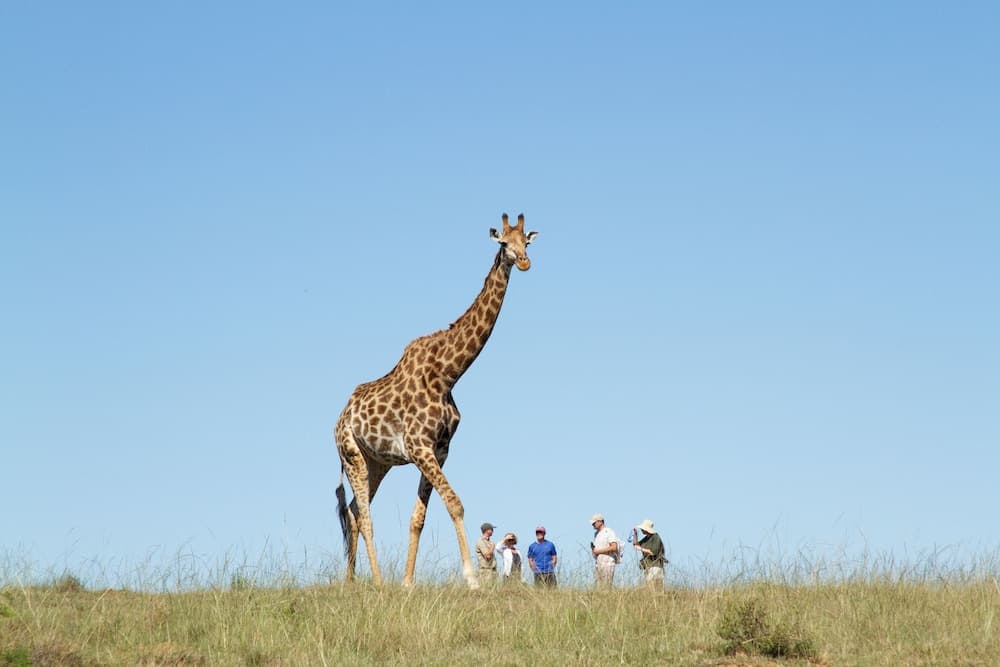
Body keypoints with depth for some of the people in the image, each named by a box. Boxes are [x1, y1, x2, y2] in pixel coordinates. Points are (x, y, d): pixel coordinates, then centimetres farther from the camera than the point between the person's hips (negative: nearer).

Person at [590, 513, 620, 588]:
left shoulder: (609, 532, -8)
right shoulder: (596, 533, 19)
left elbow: (614, 547, -18)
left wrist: (599, 551, -15)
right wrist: (593, 549, 3)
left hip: (607, 563, -8)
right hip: (597, 564, 8)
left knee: (606, 588, -10)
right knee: (599, 587, 3)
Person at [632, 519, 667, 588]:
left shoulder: (655, 538, -12)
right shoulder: (646, 538, 13)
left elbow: (653, 552, -20)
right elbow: (636, 545, 20)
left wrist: (641, 549, -15)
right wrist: (635, 535, 7)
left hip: (655, 566, -8)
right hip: (648, 567, 8)